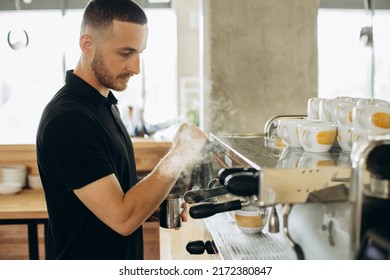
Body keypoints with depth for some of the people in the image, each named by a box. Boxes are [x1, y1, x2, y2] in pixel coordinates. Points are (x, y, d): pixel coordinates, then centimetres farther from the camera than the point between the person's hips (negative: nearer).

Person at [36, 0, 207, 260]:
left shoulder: (103, 104, 4)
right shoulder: (67, 119, -25)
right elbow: (122, 218, -26)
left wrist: (156, 206, -3)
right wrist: (179, 156, -21)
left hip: (120, 258, 8)